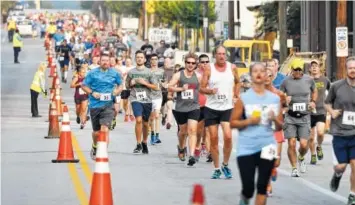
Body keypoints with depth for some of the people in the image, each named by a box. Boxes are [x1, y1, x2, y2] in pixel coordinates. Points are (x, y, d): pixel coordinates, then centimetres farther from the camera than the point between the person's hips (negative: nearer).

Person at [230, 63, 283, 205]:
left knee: (262, 186, 0)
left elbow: (280, 127, 12)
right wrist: (248, 121, -14)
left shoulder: (275, 99, 6)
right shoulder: (243, 98, -1)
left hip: (267, 146, 2)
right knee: (248, 188, -3)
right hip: (246, 148, -2)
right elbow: (233, 123, 1)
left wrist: (275, 119, -9)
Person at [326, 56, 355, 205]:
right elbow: (327, 102, 11)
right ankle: (337, 175, 40)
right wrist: (331, 111, -9)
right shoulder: (337, 86, -3)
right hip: (340, 133, 0)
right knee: (341, 165, 3)